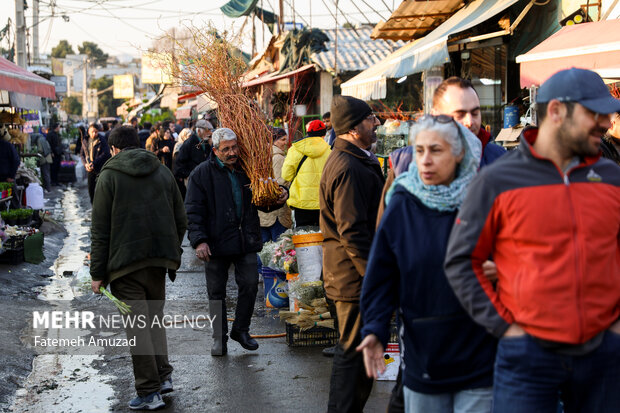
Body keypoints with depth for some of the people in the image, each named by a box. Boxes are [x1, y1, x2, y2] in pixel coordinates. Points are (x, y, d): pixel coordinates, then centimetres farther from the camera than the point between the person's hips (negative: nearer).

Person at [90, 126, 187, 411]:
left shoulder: (109, 175, -2)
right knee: (154, 318, 20)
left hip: (126, 262, -4)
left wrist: (98, 273, -2)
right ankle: (163, 375, 14)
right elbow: (181, 221, 11)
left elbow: (100, 229, -5)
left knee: (137, 325, 0)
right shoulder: (163, 172, 11)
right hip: (159, 260, 5)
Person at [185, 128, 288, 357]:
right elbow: (193, 210, -7)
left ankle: (241, 330, 22)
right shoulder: (202, 174, -4)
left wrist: (278, 199, -1)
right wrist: (199, 240, -17)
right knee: (216, 292, 5)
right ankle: (219, 338, 18)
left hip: (246, 242, 3)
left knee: (250, 285, 2)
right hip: (216, 243, -3)